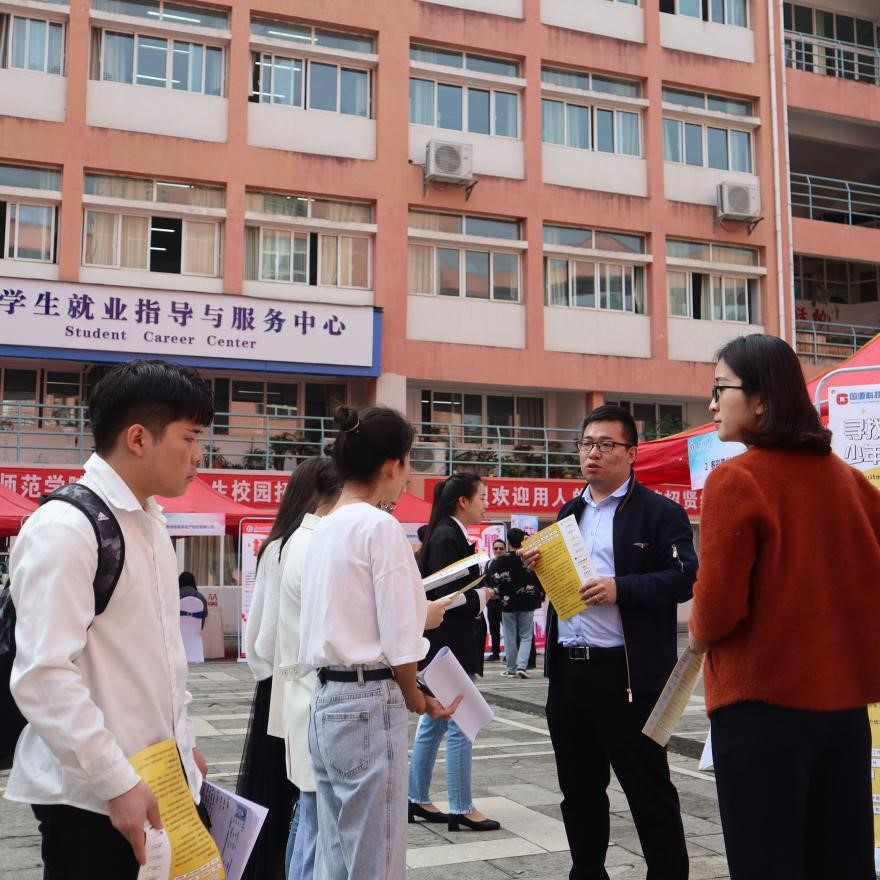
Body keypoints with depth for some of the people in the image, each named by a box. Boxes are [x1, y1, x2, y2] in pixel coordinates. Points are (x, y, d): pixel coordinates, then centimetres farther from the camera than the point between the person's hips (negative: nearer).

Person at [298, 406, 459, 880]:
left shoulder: (323, 528, 11)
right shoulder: (380, 525, -13)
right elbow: (397, 641, -15)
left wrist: (417, 614, 20)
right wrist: (414, 696, 2)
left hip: (327, 702, 8)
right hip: (369, 705, -8)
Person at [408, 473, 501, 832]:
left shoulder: (448, 535, 14)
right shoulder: (448, 537, -16)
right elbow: (445, 595, -22)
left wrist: (481, 591, 3)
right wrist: (482, 597, -9)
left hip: (447, 645, 10)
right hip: (450, 645, -10)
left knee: (433, 722, 15)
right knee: (459, 726, -3)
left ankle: (417, 799, 23)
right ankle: (461, 809, 5)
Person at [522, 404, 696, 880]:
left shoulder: (659, 512, -4)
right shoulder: (569, 512, 17)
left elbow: (683, 578, -13)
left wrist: (621, 588, -24)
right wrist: (538, 564, 1)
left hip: (626, 674, -7)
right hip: (567, 671, 7)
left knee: (648, 789, 3)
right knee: (579, 788, 17)